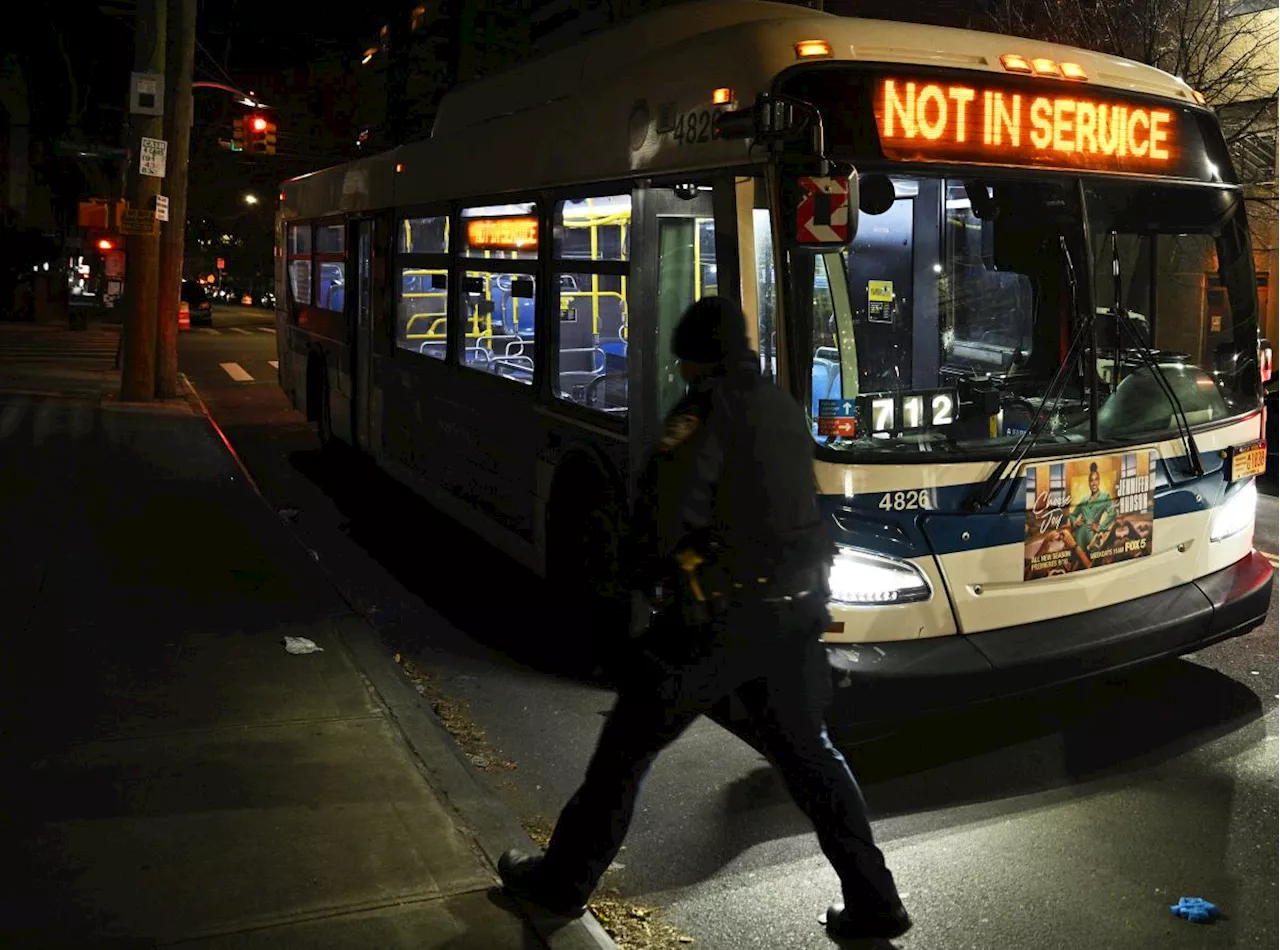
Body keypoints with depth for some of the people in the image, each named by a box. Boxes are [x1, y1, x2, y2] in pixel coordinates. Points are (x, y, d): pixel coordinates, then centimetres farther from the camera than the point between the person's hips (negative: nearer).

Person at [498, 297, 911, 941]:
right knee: (809, 754, 20)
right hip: (794, 613, 7)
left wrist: (649, 574, 0)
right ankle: (873, 900, 23)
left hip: (717, 617, -7)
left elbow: (666, 510, -18)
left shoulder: (708, 410, -11)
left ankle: (564, 880, 22)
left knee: (627, 748, 8)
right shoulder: (785, 410, 12)